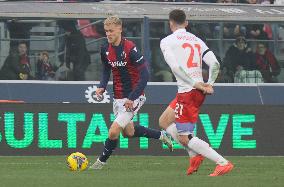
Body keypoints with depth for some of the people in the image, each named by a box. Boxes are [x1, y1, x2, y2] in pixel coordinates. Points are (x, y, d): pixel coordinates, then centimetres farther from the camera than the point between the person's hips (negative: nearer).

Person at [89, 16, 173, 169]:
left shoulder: (130, 49, -22)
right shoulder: (106, 49, -1)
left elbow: (144, 76, -22)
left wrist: (132, 98, -26)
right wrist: (102, 86, -3)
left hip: (133, 98, -8)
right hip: (118, 97, 8)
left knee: (113, 131, -15)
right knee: (128, 132, 21)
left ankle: (101, 161, 6)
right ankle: (161, 135, 43)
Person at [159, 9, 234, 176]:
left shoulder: (167, 41, -2)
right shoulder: (197, 40, 15)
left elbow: (175, 67, -16)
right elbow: (215, 64, 4)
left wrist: (196, 84, -16)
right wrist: (209, 85, 5)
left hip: (187, 92, -8)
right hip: (199, 93, 8)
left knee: (184, 138, -3)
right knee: (164, 121, 22)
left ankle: (223, 163, -11)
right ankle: (196, 155, 12)